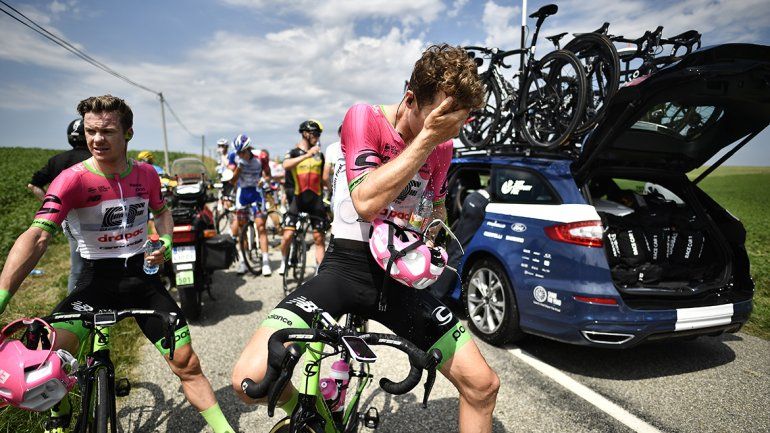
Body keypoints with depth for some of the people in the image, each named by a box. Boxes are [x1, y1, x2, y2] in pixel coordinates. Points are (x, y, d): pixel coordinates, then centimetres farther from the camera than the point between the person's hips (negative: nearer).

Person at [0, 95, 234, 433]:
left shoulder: (146, 174, -2)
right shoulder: (72, 180, -14)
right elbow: (37, 236, -25)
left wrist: (165, 241, -4)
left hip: (142, 276, 2)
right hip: (97, 279, -2)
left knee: (187, 363, -1)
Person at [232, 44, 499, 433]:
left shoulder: (441, 146, 4)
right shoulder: (364, 118, -11)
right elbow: (366, 202, -27)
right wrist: (426, 138, -25)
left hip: (400, 276, 4)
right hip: (347, 266, -4)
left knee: (483, 386, 0)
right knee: (251, 378, -22)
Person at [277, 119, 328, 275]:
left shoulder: (320, 155, 10)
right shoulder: (294, 152, 1)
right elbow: (286, 165, -23)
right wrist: (308, 154, -29)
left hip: (316, 200, 3)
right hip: (297, 199, -3)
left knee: (319, 238, 2)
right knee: (287, 236, -9)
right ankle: (284, 262, 19)